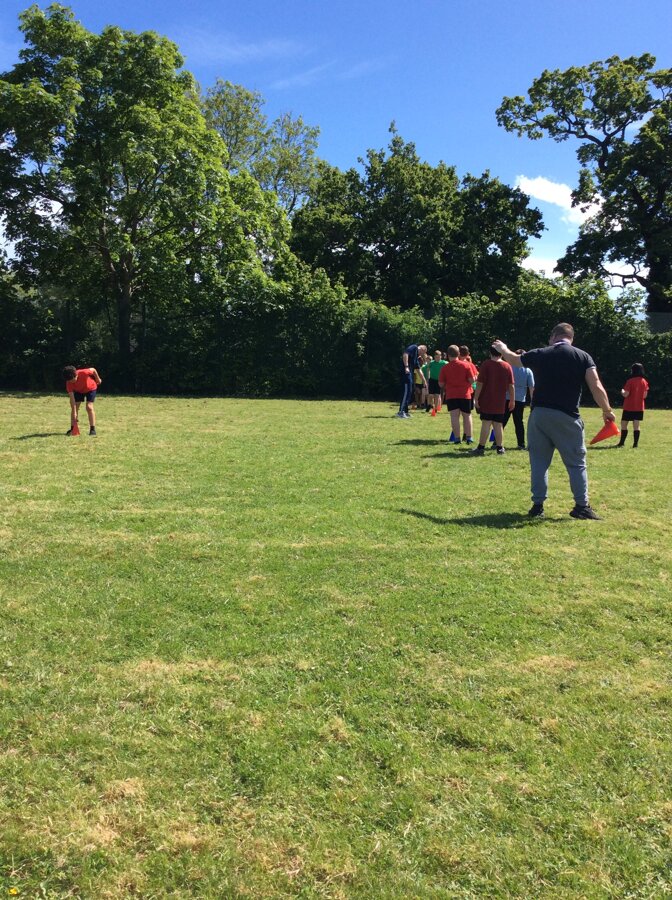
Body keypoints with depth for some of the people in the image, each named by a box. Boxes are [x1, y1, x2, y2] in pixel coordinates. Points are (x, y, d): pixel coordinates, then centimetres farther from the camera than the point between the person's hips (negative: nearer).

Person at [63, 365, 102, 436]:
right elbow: (72, 398, -29)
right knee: (74, 408, -6)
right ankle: (72, 429, 5)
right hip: (78, 391, 3)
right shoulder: (69, 383, -30)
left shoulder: (83, 373, -40)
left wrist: (98, 379, -2)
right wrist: (74, 413, -32)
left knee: (89, 407, -16)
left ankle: (92, 430, -14)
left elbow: (93, 370, -18)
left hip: (90, 388, -3)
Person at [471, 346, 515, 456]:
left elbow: (480, 383, -9)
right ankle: (500, 447, 12)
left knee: (486, 424, -5)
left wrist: (476, 398, -7)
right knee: (498, 425, 9)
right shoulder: (507, 367, 5)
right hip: (500, 402, 3)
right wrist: (512, 400, 13)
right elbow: (511, 386, 6)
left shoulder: (486, 365, -5)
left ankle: (481, 447, -6)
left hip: (486, 401, -3)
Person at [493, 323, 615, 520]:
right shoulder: (583, 356, -1)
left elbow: (513, 359, 23)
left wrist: (502, 348, 44)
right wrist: (607, 411, 3)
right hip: (567, 417, -2)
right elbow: (597, 388, -9)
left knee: (539, 462, 11)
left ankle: (538, 505, 12)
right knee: (576, 463, 8)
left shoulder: (540, 354, 5)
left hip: (539, 415, 2)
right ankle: (582, 506, 9)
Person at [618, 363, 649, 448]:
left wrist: (622, 392, 6)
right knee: (636, 426, 4)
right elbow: (645, 395, 7)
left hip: (629, 407, -4)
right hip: (639, 407, 4)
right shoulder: (644, 382, 3)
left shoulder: (630, 381, -13)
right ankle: (635, 443, 0)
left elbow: (625, 394, -14)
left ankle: (622, 442, 7)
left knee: (624, 424, 6)